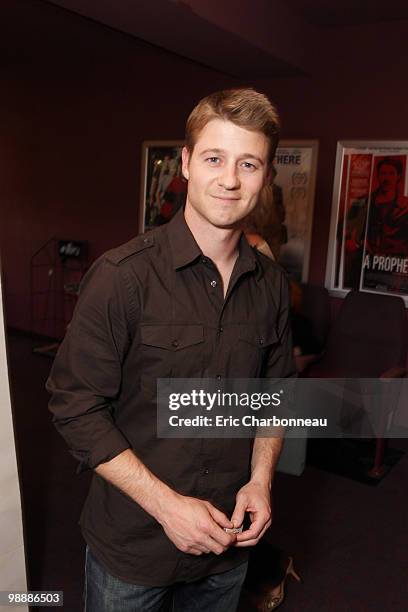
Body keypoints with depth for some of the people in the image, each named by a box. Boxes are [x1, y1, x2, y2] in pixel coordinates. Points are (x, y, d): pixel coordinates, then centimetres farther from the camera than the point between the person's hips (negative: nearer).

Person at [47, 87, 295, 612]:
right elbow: (76, 408, -17)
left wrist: (261, 479, -5)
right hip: (131, 545, -4)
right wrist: (166, 504, -19)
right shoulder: (123, 275, -20)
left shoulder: (271, 284, -3)